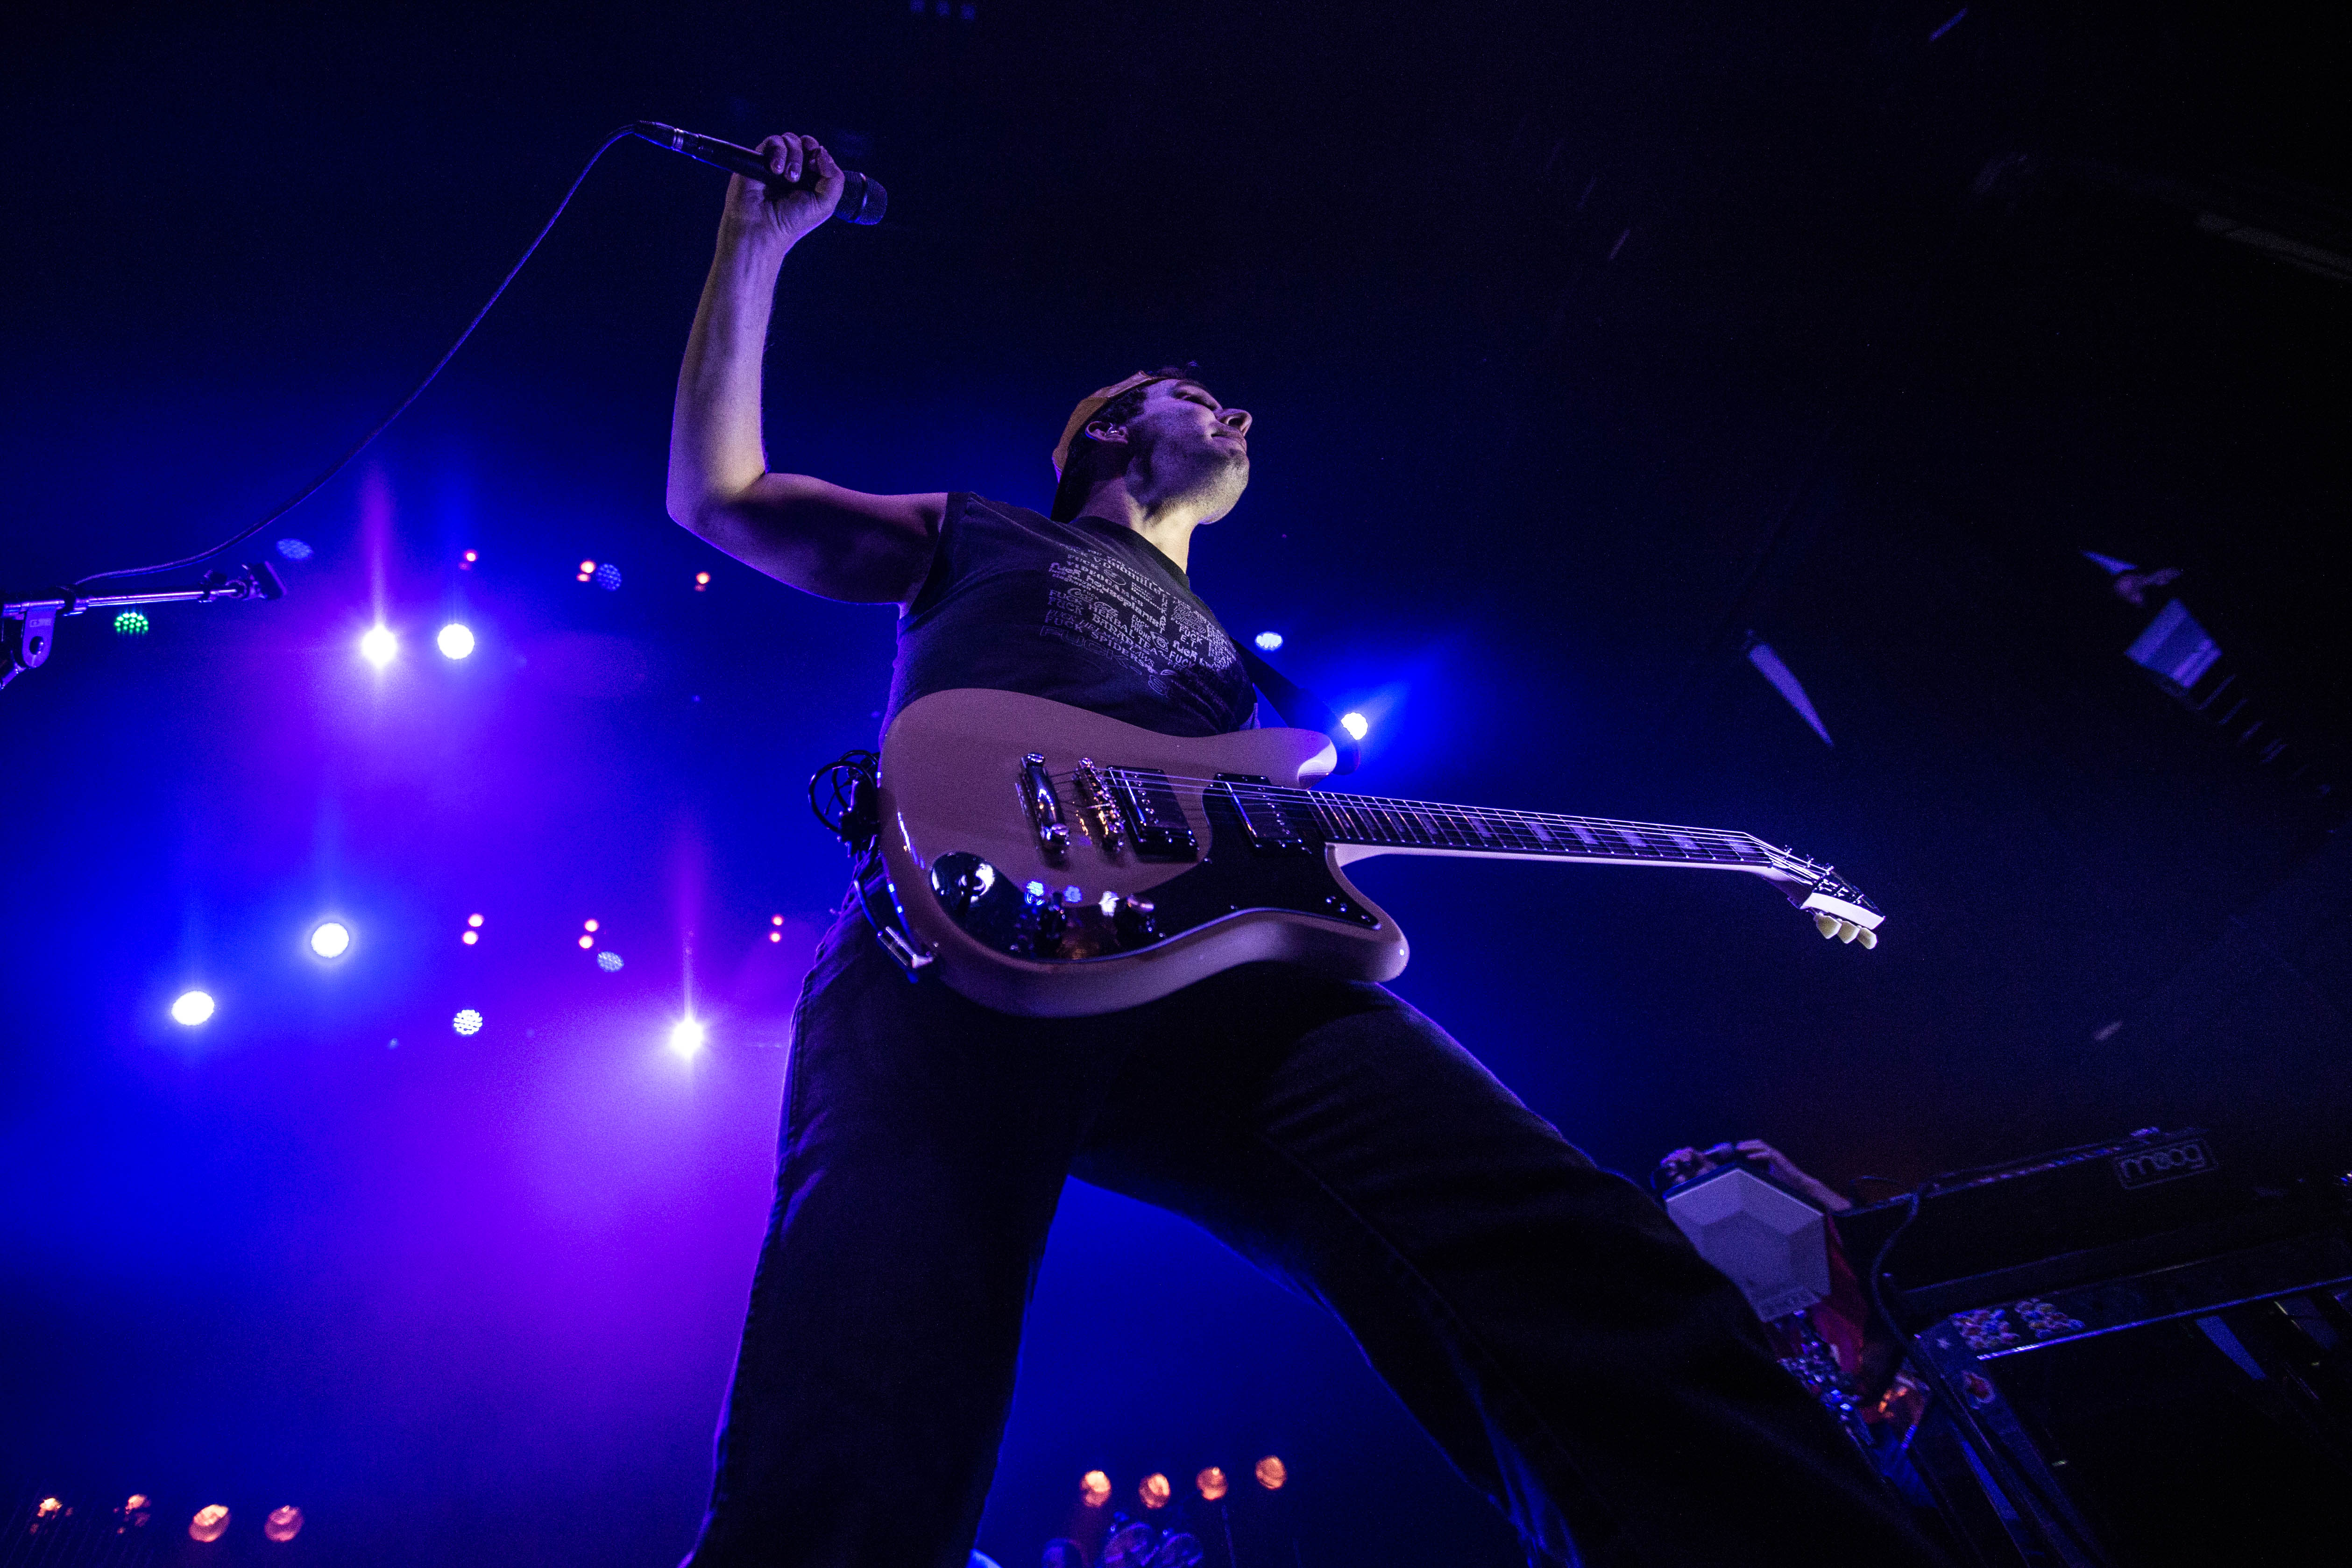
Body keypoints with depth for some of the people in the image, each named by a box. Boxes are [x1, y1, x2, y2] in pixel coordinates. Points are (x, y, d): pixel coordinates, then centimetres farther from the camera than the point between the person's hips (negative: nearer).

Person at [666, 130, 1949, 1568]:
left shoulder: (1228, 661, 43)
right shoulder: (976, 536, 34)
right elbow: (717, 494, 28)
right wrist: (757, 247, 26)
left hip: (1220, 963, 3)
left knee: (1586, 1274, -24)